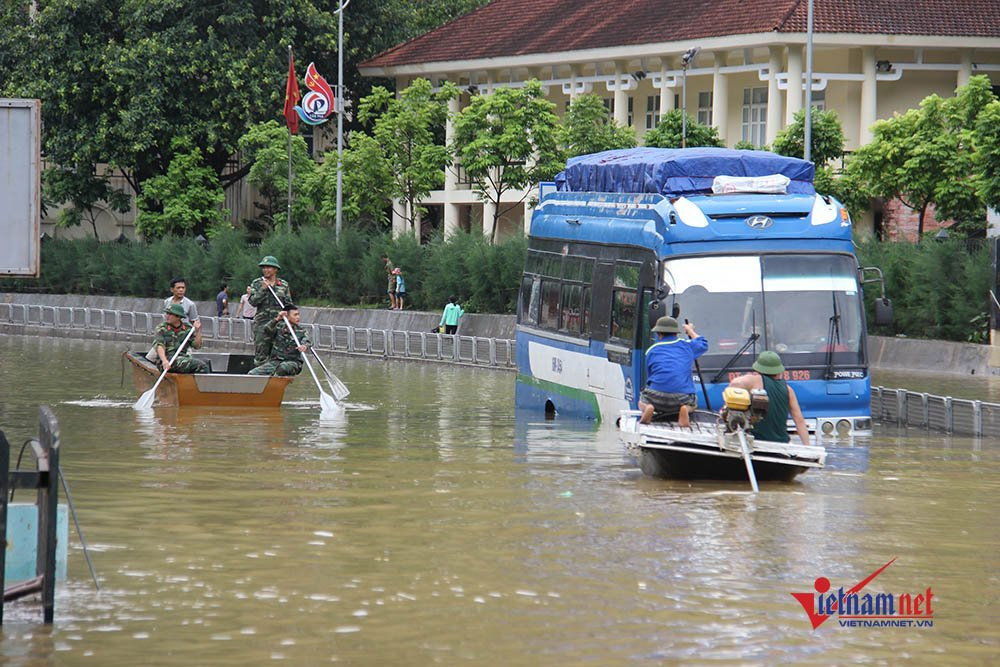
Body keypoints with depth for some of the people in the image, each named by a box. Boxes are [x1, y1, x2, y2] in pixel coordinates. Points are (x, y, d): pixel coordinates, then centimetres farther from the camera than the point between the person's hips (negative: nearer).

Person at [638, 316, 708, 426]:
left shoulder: (651, 350, 13)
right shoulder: (686, 345, 15)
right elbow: (703, 344, 38)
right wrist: (690, 331, 57)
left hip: (656, 396, -1)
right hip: (682, 396, 1)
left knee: (642, 402, 31)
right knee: (692, 402, 34)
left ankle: (648, 409, -9)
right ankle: (684, 409, -6)